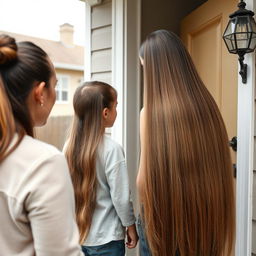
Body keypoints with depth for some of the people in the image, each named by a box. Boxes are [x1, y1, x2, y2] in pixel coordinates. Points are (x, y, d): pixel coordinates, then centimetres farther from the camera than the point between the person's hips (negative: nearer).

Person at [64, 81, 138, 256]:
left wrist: (73, 221, 15)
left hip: (75, 234, 5)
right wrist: (130, 226, -2)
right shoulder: (111, 149, -20)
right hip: (105, 238, -5)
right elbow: (121, 196, -16)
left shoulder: (69, 147, -5)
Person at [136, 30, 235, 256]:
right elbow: (216, 170, 6)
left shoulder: (152, 111, -18)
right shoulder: (206, 104, -2)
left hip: (163, 215, -5)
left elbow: (144, 181, -15)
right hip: (207, 215, 5)